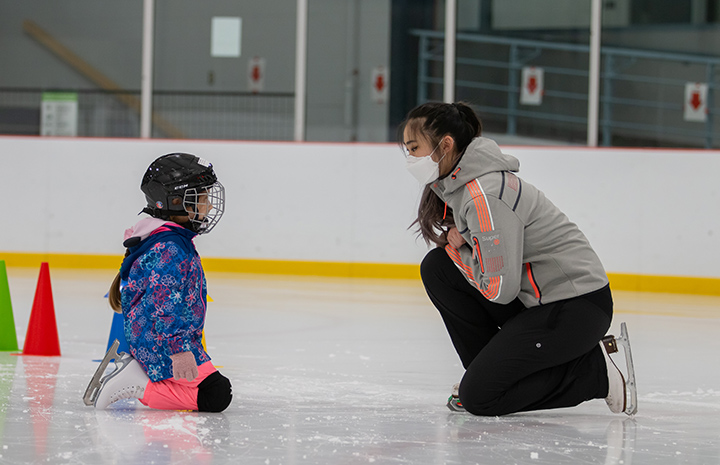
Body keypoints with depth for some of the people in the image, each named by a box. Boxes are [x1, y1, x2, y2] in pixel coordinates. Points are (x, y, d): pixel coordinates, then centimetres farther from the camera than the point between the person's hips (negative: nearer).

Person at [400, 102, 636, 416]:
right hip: (532, 297, 10)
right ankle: (490, 369, 9)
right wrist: (454, 239, -2)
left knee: (478, 397, -15)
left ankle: (594, 370, -3)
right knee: (436, 268, 4)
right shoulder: (454, 182, 7)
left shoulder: (485, 195, -24)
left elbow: (501, 289, -23)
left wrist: (455, 250, -7)